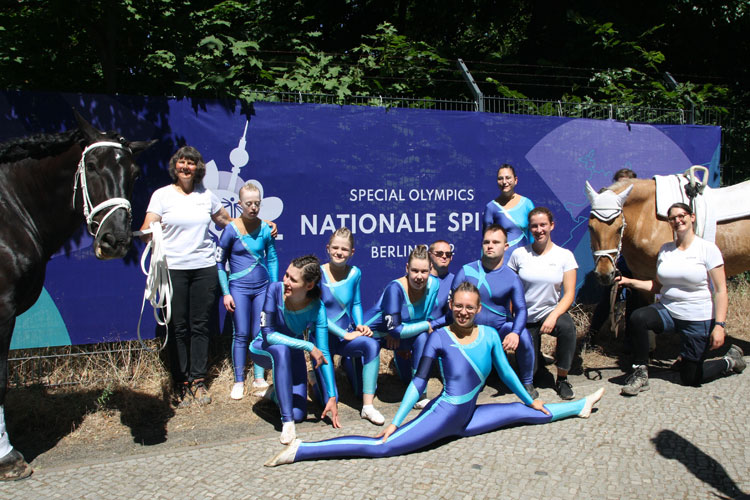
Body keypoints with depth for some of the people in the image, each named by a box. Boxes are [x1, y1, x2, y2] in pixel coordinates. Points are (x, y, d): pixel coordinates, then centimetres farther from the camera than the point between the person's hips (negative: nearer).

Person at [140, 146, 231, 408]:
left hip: (205, 268, 2)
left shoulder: (206, 195, 11)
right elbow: (147, 231, -5)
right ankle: (182, 384, 12)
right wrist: (148, 233, -29)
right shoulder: (162, 195, 3)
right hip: (173, 269, -2)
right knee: (178, 328, 1)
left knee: (201, 326, 5)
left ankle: (198, 381, 15)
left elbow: (226, 221, 24)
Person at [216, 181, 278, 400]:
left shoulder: (265, 228, -1)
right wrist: (226, 293, -5)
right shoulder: (231, 229, -8)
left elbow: (272, 259, 10)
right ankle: (239, 382, 11)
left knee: (260, 334, 6)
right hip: (239, 288, -2)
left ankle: (259, 379, 17)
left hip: (262, 288, 2)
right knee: (241, 335, 1)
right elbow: (219, 262, -2)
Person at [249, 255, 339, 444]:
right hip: (263, 350, -2)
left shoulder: (316, 308, -25)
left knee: (299, 414, -9)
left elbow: (324, 354, -22)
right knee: (281, 349, -39)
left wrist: (332, 397, -23)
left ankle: (276, 393, 27)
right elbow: (268, 333, -31)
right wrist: (308, 346, -36)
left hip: (293, 354, 2)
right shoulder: (275, 290, -28)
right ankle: (287, 422, -32)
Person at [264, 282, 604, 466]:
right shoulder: (439, 337, -10)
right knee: (383, 448, -19)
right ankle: (301, 450, -18)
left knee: (528, 413, 16)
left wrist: (530, 400, 25)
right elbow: (418, 383, -8)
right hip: (441, 414, -5)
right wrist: (394, 423, -10)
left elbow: (506, 372, 16)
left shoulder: (489, 335, 2)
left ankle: (580, 407, 44)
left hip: (467, 419, 5)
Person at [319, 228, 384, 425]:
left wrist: (360, 325, -5)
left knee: (372, 345, -31)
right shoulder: (318, 274, -14)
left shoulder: (355, 273, 0)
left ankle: (368, 407, -14)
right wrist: (345, 335, -20)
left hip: (346, 336, 3)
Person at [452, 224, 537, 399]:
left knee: (524, 336, -30)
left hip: (501, 327, -1)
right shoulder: (466, 271, -3)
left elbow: (521, 309, -11)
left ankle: (527, 383, -4)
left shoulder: (511, 278, -4)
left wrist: (515, 332, -32)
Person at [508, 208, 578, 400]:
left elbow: (569, 294, -8)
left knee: (567, 326, -35)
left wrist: (553, 316, -24)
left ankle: (562, 379, -12)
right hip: (524, 317, 0)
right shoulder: (519, 254, -2)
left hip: (550, 311, 0)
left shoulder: (564, 255, -3)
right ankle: (535, 352, 34)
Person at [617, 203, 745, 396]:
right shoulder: (665, 249, 4)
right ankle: (640, 373, -15)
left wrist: (720, 325, -21)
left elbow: (721, 291, -12)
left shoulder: (708, 249, -9)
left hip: (698, 319, -4)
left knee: (690, 378, 5)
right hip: (667, 311, 4)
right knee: (637, 318, -30)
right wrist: (631, 282, -6)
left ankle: (730, 360, 35)